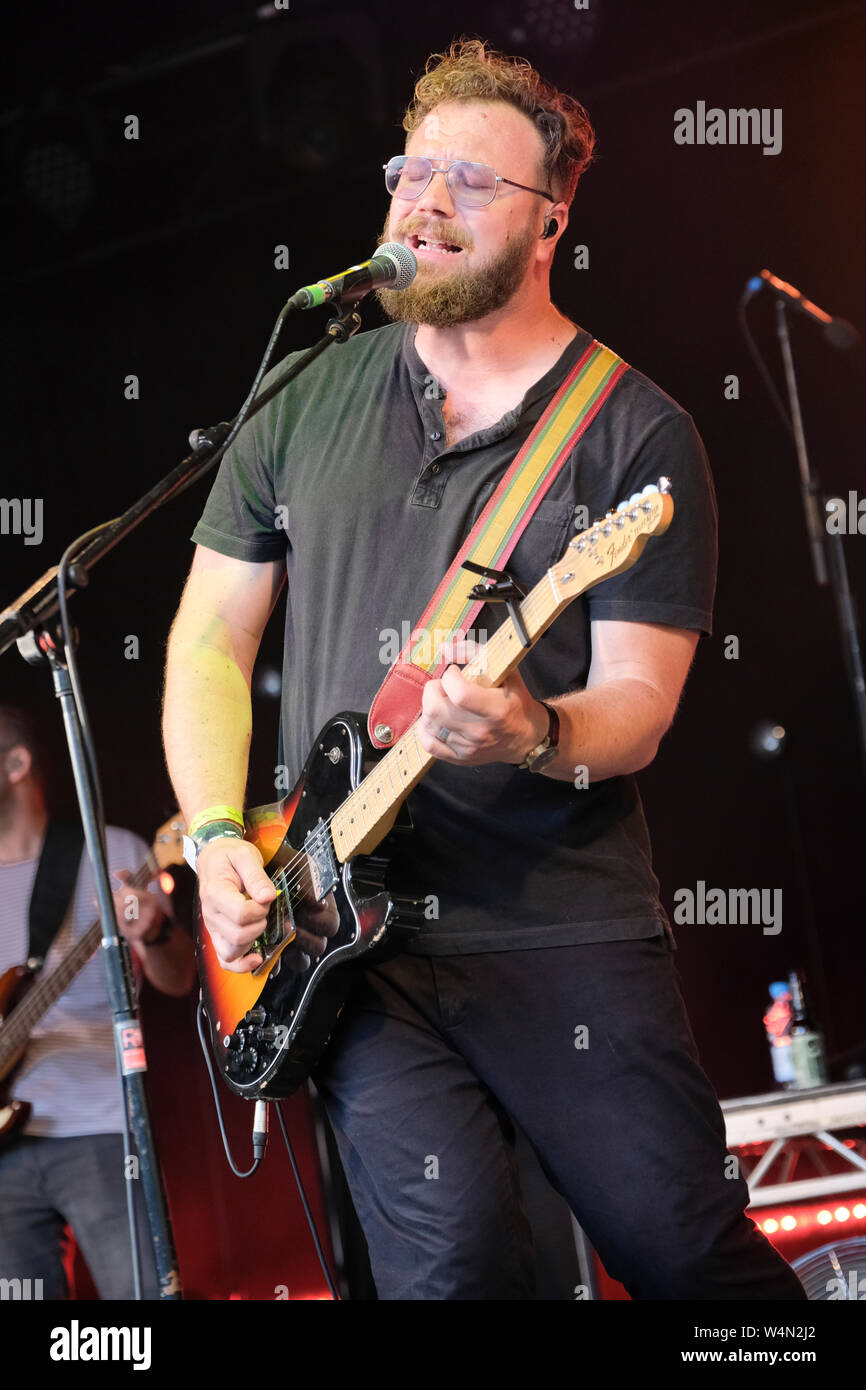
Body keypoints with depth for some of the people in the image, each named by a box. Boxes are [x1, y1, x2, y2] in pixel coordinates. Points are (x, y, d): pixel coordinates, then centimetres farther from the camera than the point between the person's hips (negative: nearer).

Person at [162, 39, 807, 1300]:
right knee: (452, 1255, -12)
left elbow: (640, 702, -5)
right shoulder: (307, 402, 11)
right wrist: (217, 837, 1)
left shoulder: (636, 433, 0)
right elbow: (210, 638, 15)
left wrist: (534, 736, -27)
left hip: (565, 929, -2)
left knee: (687, 1248, -2)